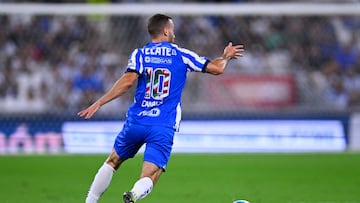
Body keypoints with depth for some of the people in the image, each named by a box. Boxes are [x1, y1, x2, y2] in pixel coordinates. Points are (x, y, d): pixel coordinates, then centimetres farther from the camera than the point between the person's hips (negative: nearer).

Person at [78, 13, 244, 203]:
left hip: (136, 122, 2)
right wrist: (226, 56, 31)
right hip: (163, 128, -2)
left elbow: (128, 80, -12)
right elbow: (217, 68, 9)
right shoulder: (181, 55, 6)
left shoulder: (139, 54, 4)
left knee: (112, 162, 24)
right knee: (148, 179, -8)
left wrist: (99, 102, -11)